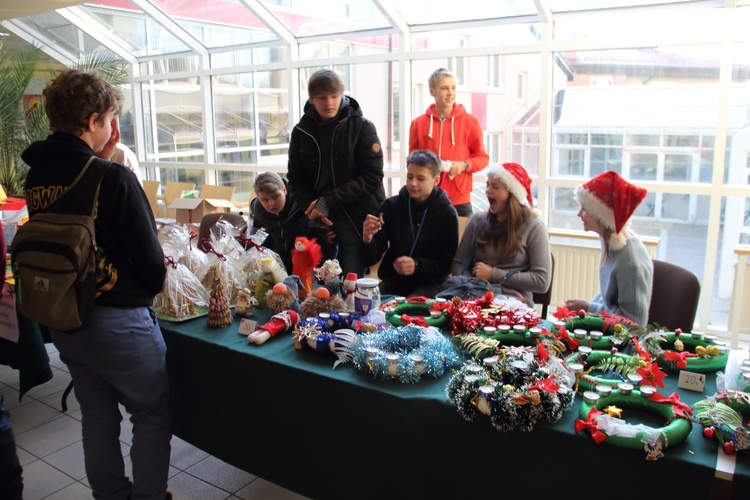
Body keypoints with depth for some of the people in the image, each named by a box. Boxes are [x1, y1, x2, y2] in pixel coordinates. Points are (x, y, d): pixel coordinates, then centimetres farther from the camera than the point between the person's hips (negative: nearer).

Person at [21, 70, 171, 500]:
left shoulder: (36, 176, 1)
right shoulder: (114, 177, -20)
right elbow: (147, 252, -17)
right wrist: (156, 285, 4)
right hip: (117, 319, -7)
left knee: (97, 416, 21)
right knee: (153, 413, 11)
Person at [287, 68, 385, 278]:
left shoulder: (361, 127, -4)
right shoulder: (301, 131, 7)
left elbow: (372, 177, -10)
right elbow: (296, 180, 9)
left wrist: (328, 202, -14)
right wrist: (313, 208, -10)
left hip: (358, 220, -3)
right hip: (320, 221, 3)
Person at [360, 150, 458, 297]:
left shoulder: (447, 214, -4)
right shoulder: (391, 206, -1)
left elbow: (447, 265, -2)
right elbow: (370, 259, -3)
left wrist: (416, 266, -20)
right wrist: (367, 240, -25)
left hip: (428, 283, -2)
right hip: (393, 280, 3)